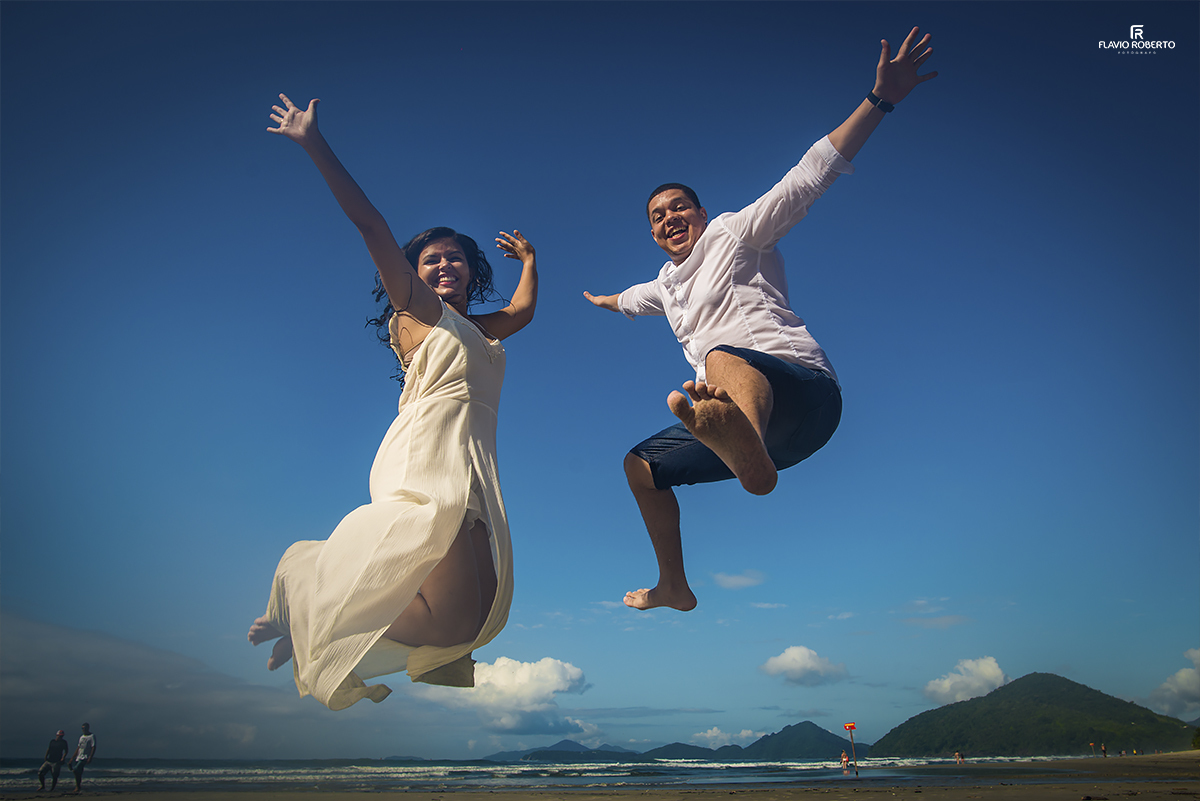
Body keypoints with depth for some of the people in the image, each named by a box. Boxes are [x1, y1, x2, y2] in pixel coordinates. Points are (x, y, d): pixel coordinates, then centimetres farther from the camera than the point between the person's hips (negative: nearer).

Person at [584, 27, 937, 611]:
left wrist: (879, 99, -14)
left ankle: (749, 455, -78)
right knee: (641, 465, 15)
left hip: (803, 392, -8)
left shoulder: (734, 233, 6)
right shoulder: (669, 282, 27)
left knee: (724, 358, -42)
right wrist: (606, 301, 72)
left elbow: (810, 177, -5)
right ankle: (674, 587, 25)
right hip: (748, 421, 9)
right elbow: (638, 298, 52)